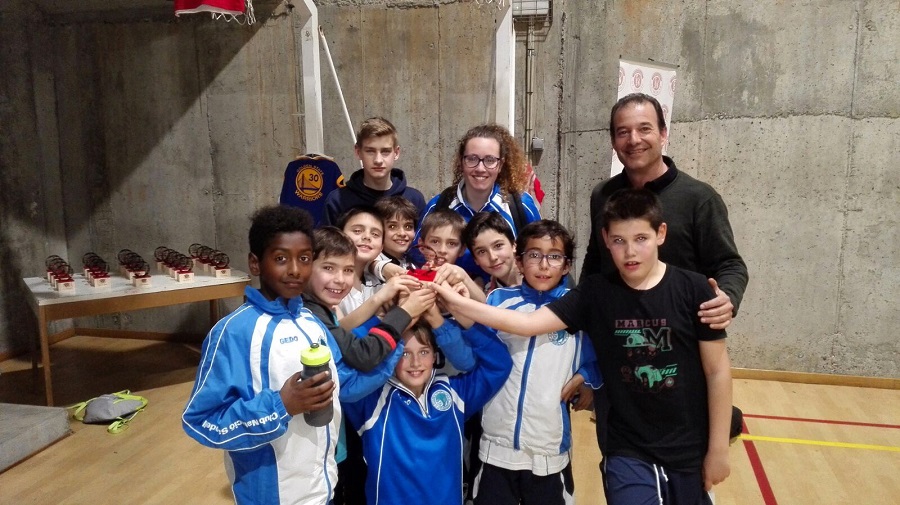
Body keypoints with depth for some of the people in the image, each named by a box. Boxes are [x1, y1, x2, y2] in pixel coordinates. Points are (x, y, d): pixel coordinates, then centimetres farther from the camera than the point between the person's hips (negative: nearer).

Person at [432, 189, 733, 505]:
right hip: (628, 452, 0)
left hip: (690, 450, 0)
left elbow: (717, 370, -5)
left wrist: (718, 448, -2)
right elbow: (528, 323, -15)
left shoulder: (692, 289, -10)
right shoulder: (596, 293, -7)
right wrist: (458, 304, -24)